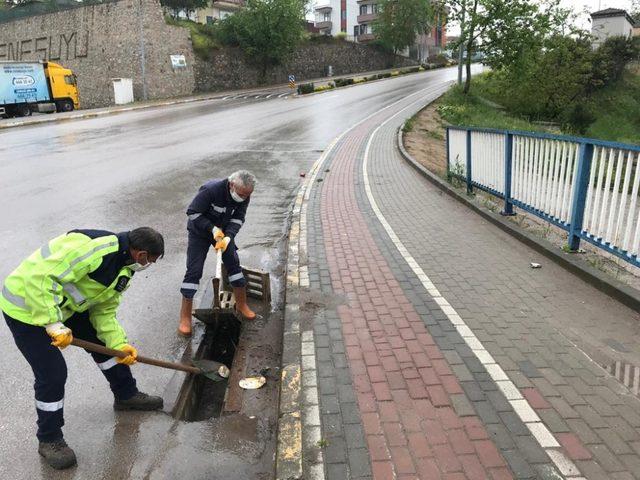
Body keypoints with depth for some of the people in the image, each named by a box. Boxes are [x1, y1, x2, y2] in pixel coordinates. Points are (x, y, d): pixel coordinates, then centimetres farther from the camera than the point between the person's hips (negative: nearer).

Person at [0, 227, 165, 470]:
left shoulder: (123, 269, -2)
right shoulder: (95, 249, -34)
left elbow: (104, 311, 5)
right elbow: (38, 278, -36)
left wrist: (119, 344, -5)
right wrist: (54, 324, -30)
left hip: (66, 305, 9)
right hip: (27, 307, -9)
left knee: (104, 342, 13)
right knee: (53, 374, -6)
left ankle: (126, 395, 34)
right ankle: (49, 440, 16)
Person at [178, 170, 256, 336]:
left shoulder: (244, 195, -18)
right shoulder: (210, 190, -36)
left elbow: (238, 218, -11)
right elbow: (192, 212, -27)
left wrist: (228, 236, -28)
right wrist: (213, 229, -33)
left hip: (223, 231, 5)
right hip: (199, 232, -5)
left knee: (234, 264, 3)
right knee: (194, 271, -8)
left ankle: (241, 305, 20)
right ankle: (185, 317, 0)